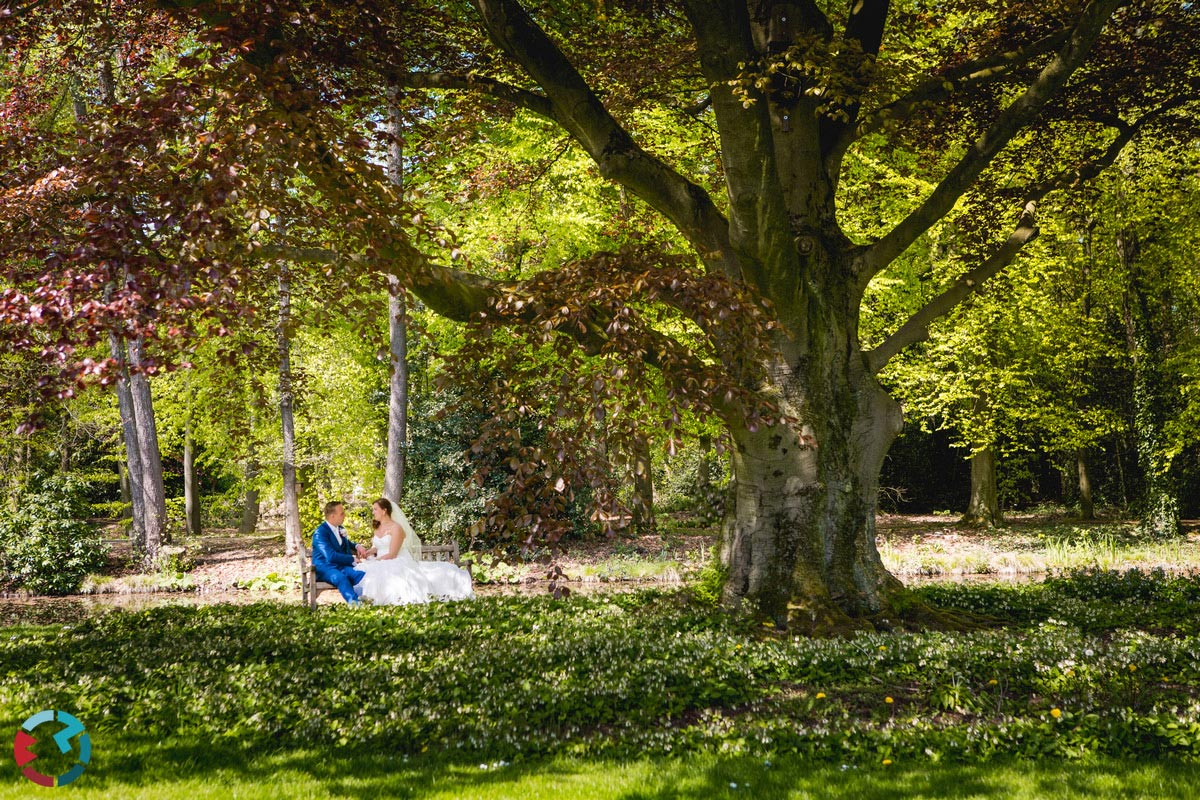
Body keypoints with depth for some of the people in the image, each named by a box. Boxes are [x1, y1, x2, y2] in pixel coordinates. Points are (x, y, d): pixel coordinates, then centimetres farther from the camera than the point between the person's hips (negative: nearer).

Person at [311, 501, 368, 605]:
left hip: (341, 566, 7)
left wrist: (357, 546, 12)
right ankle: (355, 602, -56)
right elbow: (331, 556, -20)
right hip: (324, 568, -7)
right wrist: (353, 559, -14)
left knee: (360, 574, -26)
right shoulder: (320, 533, -10)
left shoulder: (340, 529, 14)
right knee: (340, 577, -40)